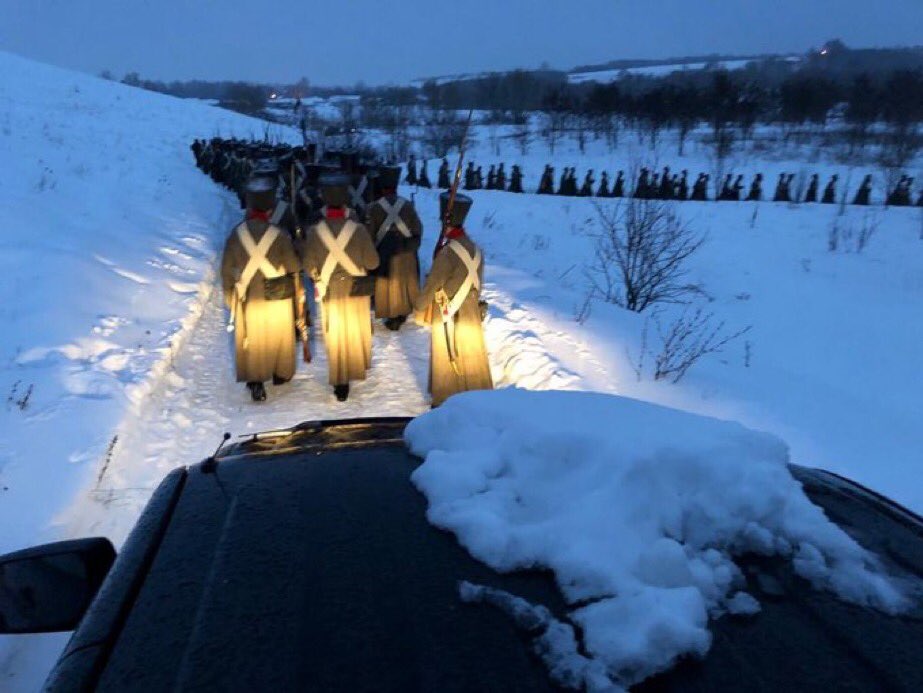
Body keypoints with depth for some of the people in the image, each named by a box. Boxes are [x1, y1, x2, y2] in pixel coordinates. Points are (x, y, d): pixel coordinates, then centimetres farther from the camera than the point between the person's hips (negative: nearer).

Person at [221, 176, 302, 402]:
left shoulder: (236, 234, -9)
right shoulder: (279, 235, -18)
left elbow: (226, 270, -1)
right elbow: (294, 267, -9)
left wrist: (230, 296, 11)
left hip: (248, 297, 1)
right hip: (278, 296, -1)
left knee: (252, 338, 10)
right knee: (279, 335, 17)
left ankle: (255, 381, 2)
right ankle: (281, 373, 32)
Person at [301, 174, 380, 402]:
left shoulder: (314, 232, -15)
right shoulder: (358, 229, -18)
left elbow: (309, 267, -8)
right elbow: (373, 262, -11)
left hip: (330, 292, 0)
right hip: (357, 290, 0)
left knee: (336, 337, 13)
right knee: (358, 332, 22)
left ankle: (340, 382, 16)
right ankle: (359, 368, 42)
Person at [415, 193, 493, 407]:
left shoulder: (447, 252, -23)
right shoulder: (476, 250, -1)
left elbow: (431, 285, -16)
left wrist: (419, 309, -2)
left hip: (448, 315, -6)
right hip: (471, 313, 6)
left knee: (448, 359, 7)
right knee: (472, 355, 17)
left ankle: (447, 402, 18)